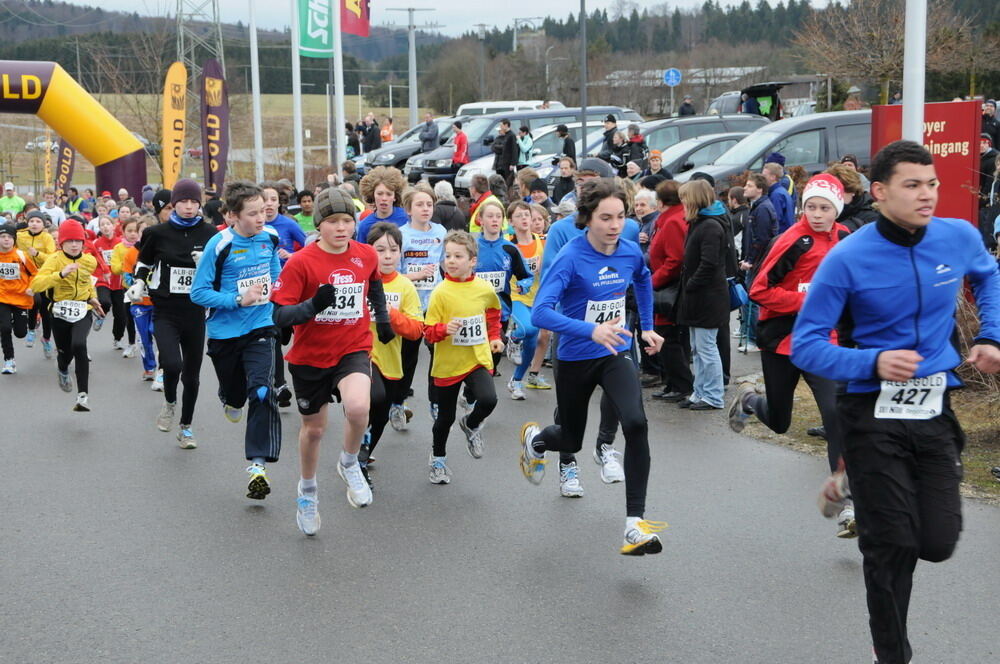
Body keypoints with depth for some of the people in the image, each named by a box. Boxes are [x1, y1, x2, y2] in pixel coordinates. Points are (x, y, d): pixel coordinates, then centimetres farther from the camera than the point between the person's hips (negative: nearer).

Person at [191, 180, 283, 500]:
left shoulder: (271, 236, -3)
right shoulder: (219, 245, -17)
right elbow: (198, 293, -15)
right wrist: (238, 299, -24)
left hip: (260, 328, 2)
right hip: (224, 331, -1)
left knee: (262, 393, -17)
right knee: (235, 393, 17)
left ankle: (258, 465, -15)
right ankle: (231, 400, 57)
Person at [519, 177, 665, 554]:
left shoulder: (631, 252, -7)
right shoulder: (571, 258, -23)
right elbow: (541, 313, -34)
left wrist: (647, 328, 18)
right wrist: (591, 330, -46)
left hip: (616, 356, 3)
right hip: (576, 359, -3)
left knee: (636, 424, -24)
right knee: (572, 441, 17)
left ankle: (635, 523, -18)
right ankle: (534, 438, 56)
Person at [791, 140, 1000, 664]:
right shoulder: (847, 259, -16)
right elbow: (806, 346, -12)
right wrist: (873, 362, -27)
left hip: (935, 409, 4)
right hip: (874, 416, -4)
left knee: (938, 544, 3)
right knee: (893, 548, 0)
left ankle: (856, 484, 31)